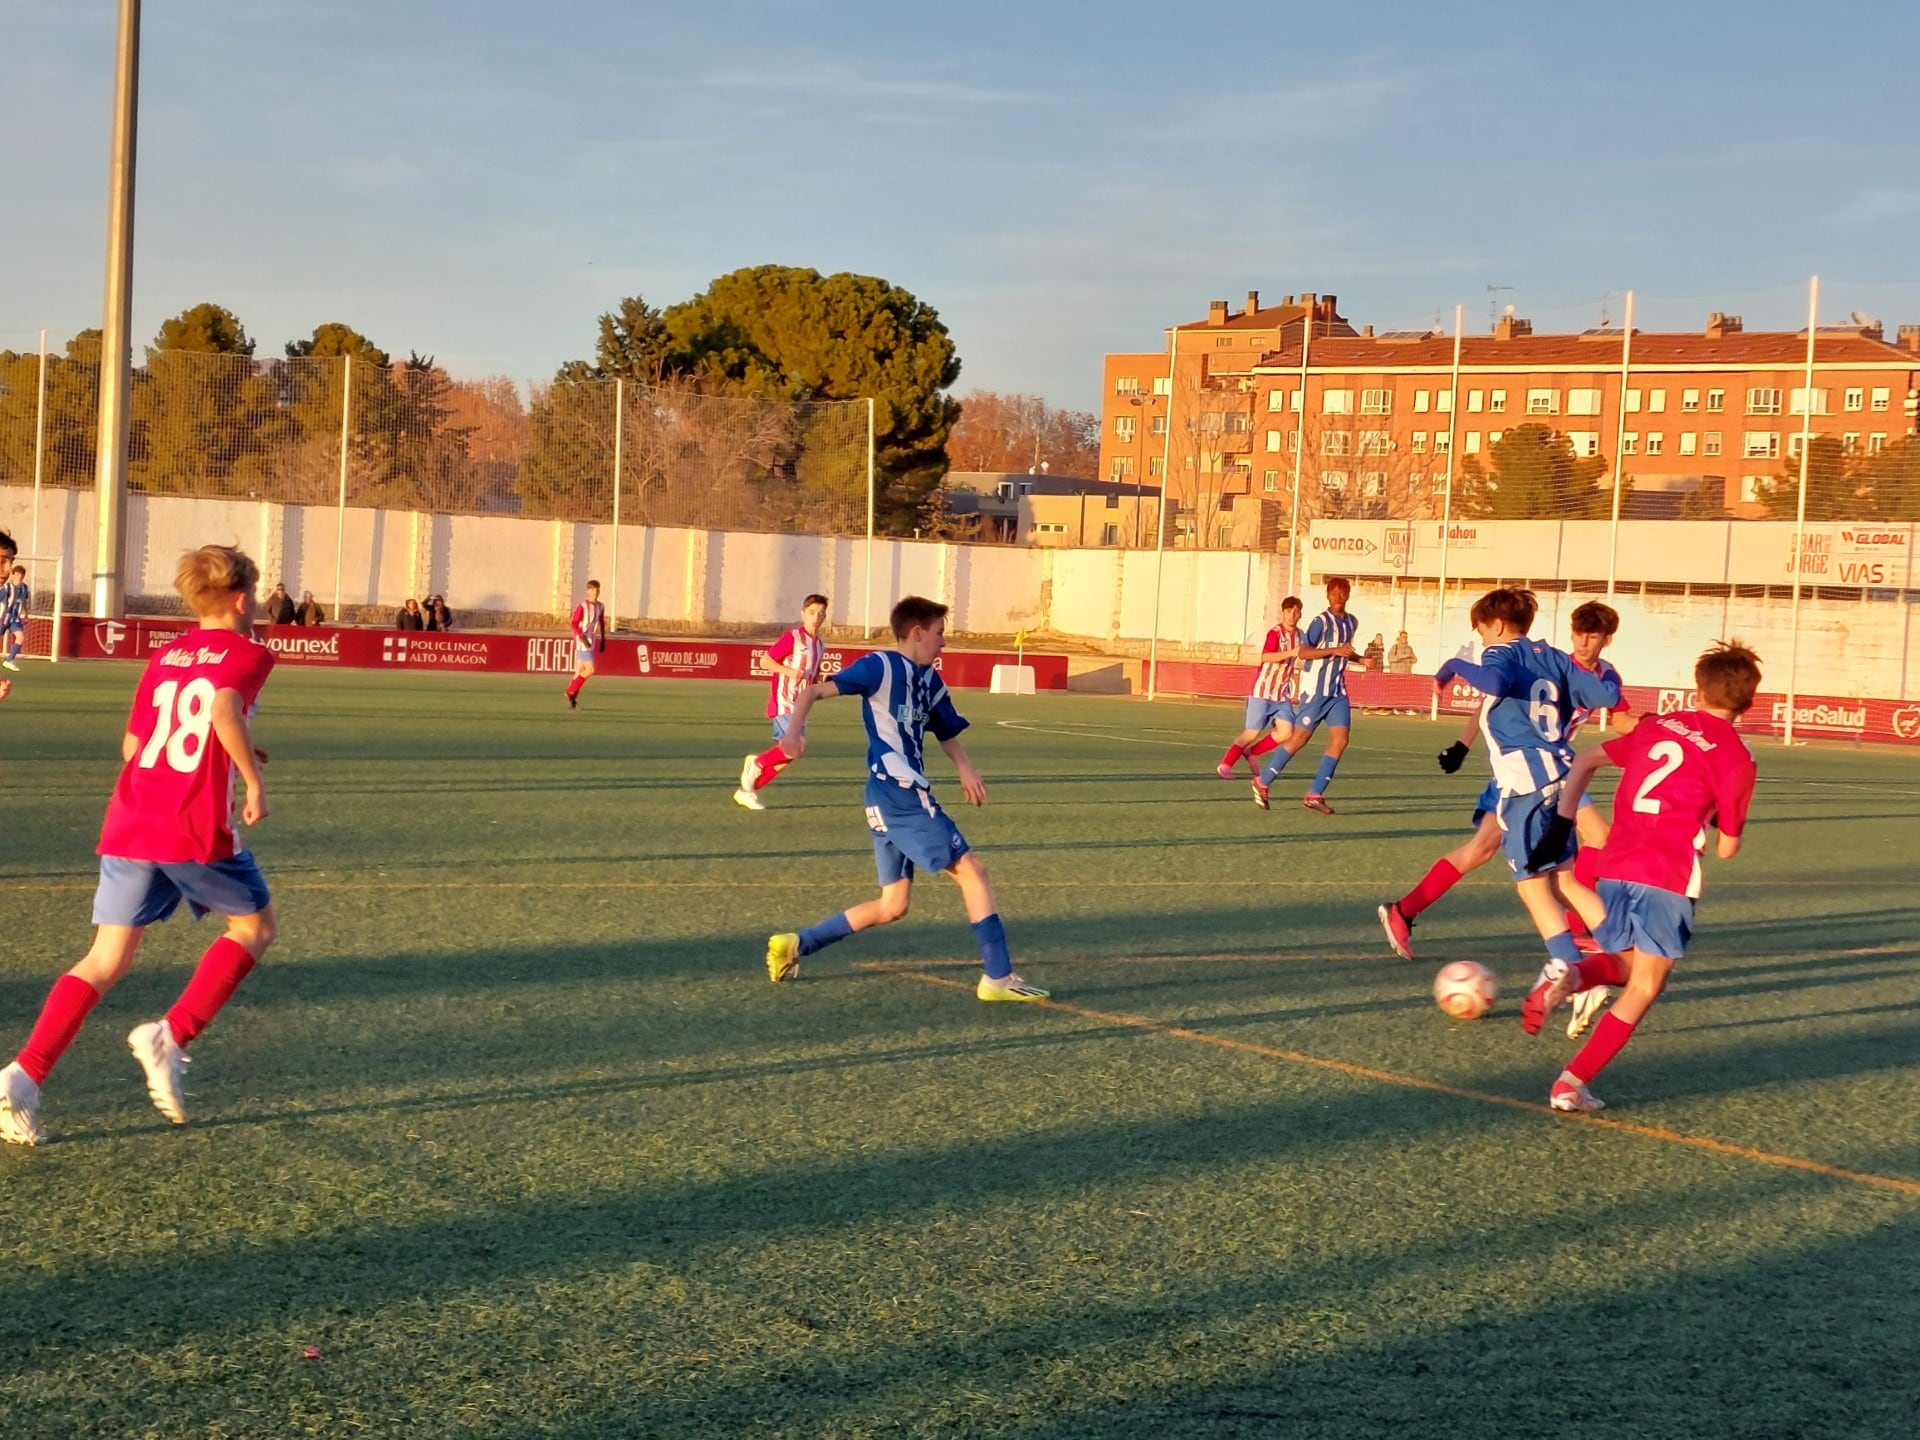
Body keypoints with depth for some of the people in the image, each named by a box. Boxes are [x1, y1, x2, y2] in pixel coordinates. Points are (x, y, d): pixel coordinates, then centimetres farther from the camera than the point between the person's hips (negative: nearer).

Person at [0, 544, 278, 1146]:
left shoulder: (163, 656, 19)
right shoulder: (246, 653, 0)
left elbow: (132, 746, 20)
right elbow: (224, 710, -21)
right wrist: (253, 778, -11)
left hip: (127, 826, 6)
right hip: (196, 830, -6)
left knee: (108, 959, 7)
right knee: (254, 926, 16)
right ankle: (170, 1037, 0)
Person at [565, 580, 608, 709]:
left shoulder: (600, 607, 10)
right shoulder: (582, 606, -11)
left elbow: (602, 624, 22)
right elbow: (574, 624, -14)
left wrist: (603, 641, 20)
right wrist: (582, 638, -24)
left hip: (591, 642, 7)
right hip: (582, 642, -7)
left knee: (580, 671, 10)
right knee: (590, 670, -14)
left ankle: (572, 698, 15)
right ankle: (571, 692, -1)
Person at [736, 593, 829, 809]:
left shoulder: (819, 646, 16)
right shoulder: (792, 637, -7)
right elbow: (767, 660, -9)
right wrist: (790, 671, -21)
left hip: (798, 705, 8)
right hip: (783, 701, -8)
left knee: (787, 754, 5)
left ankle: (747, 790, 15)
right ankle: (757, 763, 1)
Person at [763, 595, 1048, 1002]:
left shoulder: (930, 681, 16)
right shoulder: (881, 667, -8)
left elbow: (948, 734, 24)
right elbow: (812, 691, -13)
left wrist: (965, 769, 2)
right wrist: (794, 731, -32)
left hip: (905, 796, 9)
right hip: (899, 794, -9)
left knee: (892, 906, 12)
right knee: (971, 870, -7)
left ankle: (796, 945, 16)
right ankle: (998, 976, -5)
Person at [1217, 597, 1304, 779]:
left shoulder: (1300, 636, 9)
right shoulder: (1275, 633, -12)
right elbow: (1265, 656, -30)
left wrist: (1295, 692, 23)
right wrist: (1292, 652, -39)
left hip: (1282, 695, 6)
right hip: (1263, 691, -6)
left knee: (1286, 731, -10)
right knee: (1252, 733, -3)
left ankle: (1253, 753, 12)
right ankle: (1225, 764, 14)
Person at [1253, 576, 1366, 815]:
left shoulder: (1351, 623, 13)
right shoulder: (1321, 621, -11)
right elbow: (1303, 652, -20)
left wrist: (1361, 660, 13)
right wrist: (1336, 651, -25)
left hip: (1337, 692, 7)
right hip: (1315, 690, -7)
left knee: (1340, 740, -6)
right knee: (1299, 739, -3)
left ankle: (1315, 794, -2)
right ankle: (1263, 782, 11)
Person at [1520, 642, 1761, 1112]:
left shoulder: (1657, 725, 15)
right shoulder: (1736, 757, -1)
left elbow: (1586, 761, 18)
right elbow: (1726, 848, 2)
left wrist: (1562, 824, 17)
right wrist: (1728, 823, 24)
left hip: (1612, 867, 5)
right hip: (1668, 879, -5)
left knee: (1626, 965, 25)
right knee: (1644, 988, 5)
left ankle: (1568, 975, -8)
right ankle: (1571, 1085, -4)